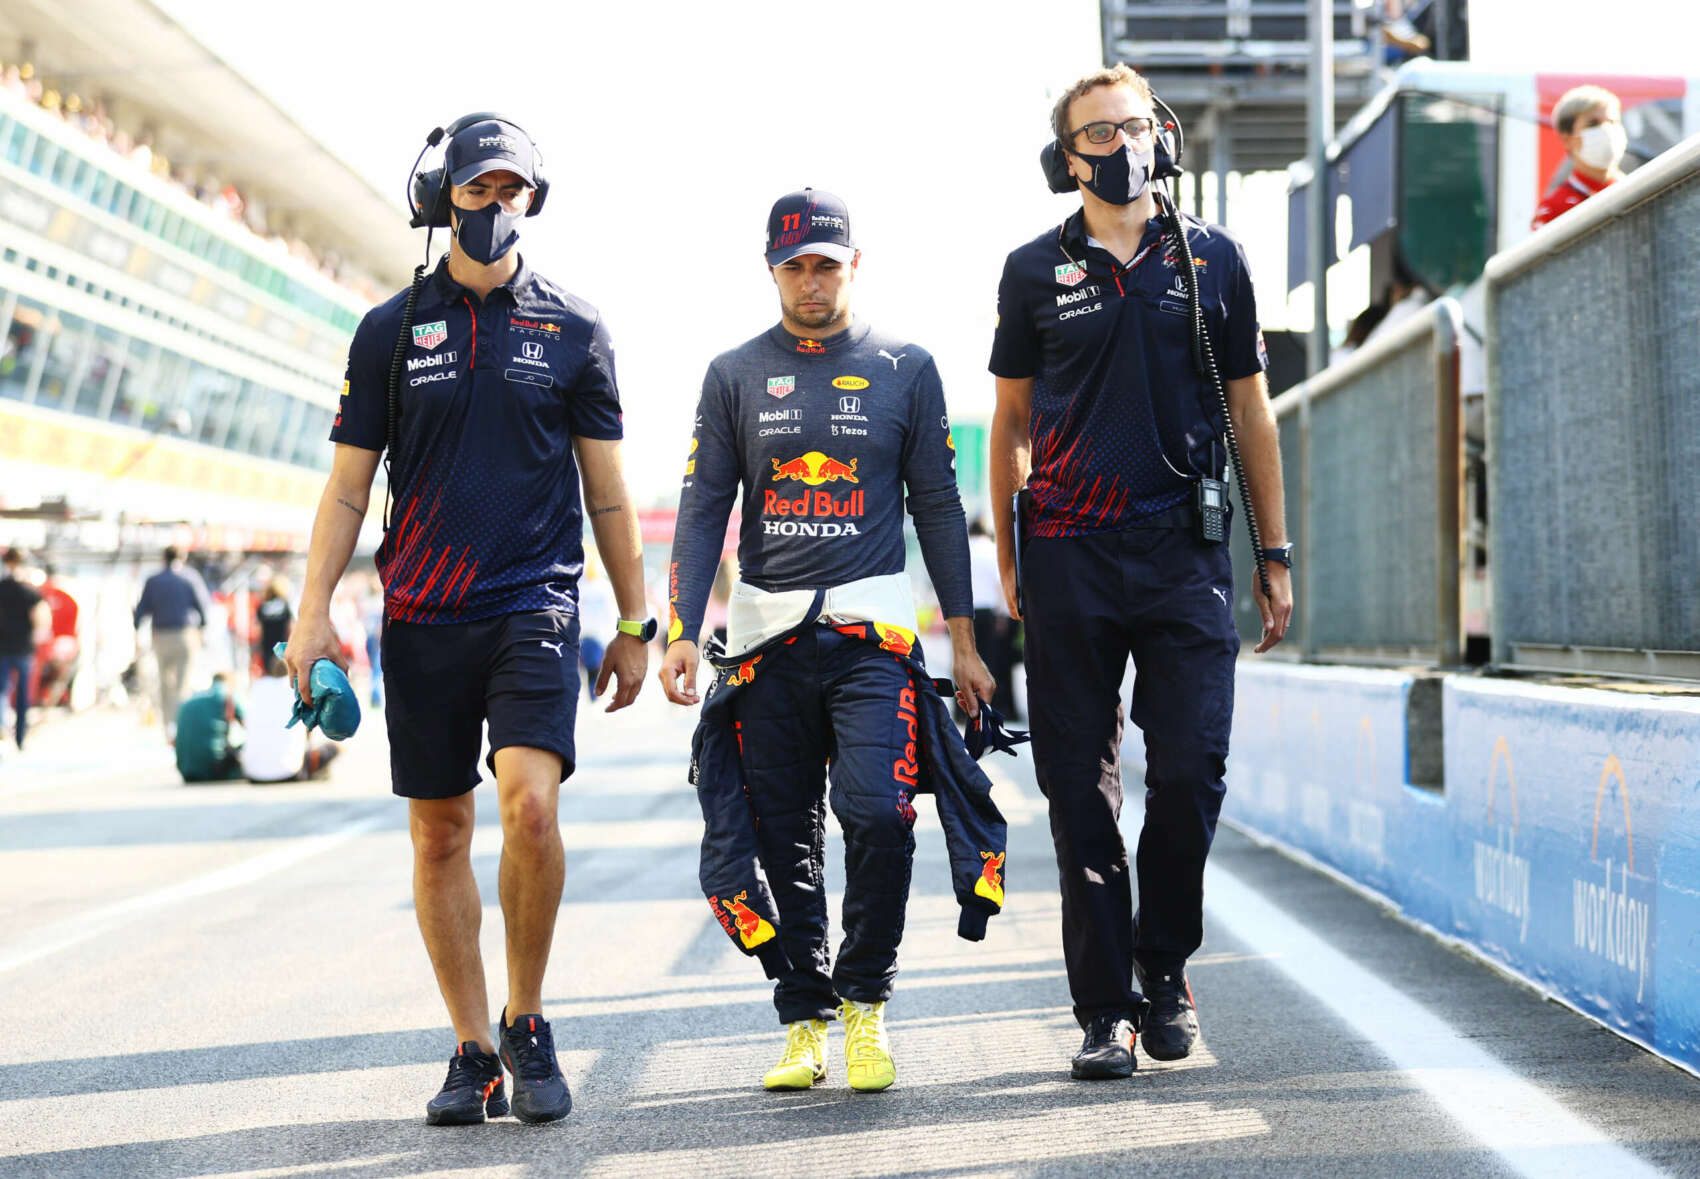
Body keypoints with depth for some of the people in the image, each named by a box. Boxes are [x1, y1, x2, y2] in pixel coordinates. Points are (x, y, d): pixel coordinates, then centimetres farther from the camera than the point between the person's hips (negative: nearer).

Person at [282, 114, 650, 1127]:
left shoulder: (573, 328, 6)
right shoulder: (391, 330, 7)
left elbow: (606, 488, 10)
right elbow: (349, 484, 9)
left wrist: (635, 625, 10)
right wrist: (313, 611, -1)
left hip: (535, 603, -2)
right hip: (422, 615, 2)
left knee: (531, 802, -20)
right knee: (439, 833, 4)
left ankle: (528, 1024, -1)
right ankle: (473, 1050, 15)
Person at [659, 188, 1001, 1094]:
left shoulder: (904, 369, 9)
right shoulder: (734, 374, 10)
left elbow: (937, 505, 11)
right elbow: (703, 509, 7)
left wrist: (963, 639, 7)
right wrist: (682, 632, -4)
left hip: (871, 628, -1)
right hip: (767, 635, 1)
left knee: (878, 814, -17)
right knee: (784, 837, 2)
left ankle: (864, 999, 2)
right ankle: (805, 1019, 12)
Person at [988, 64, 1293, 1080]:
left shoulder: (1214, 258, 9)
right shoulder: (1035, 271, 8)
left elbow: (1251, 413, 12)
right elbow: (1013, 422, 13)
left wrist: (1277, 557, 9)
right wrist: (1008, 561, 8)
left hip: (1185, 549, 0)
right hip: (1069, 553, 0)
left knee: (1192, 770, -6)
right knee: (1082, 789, 1)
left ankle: (1166, 966, 17)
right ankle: (1106, 1007, 9)